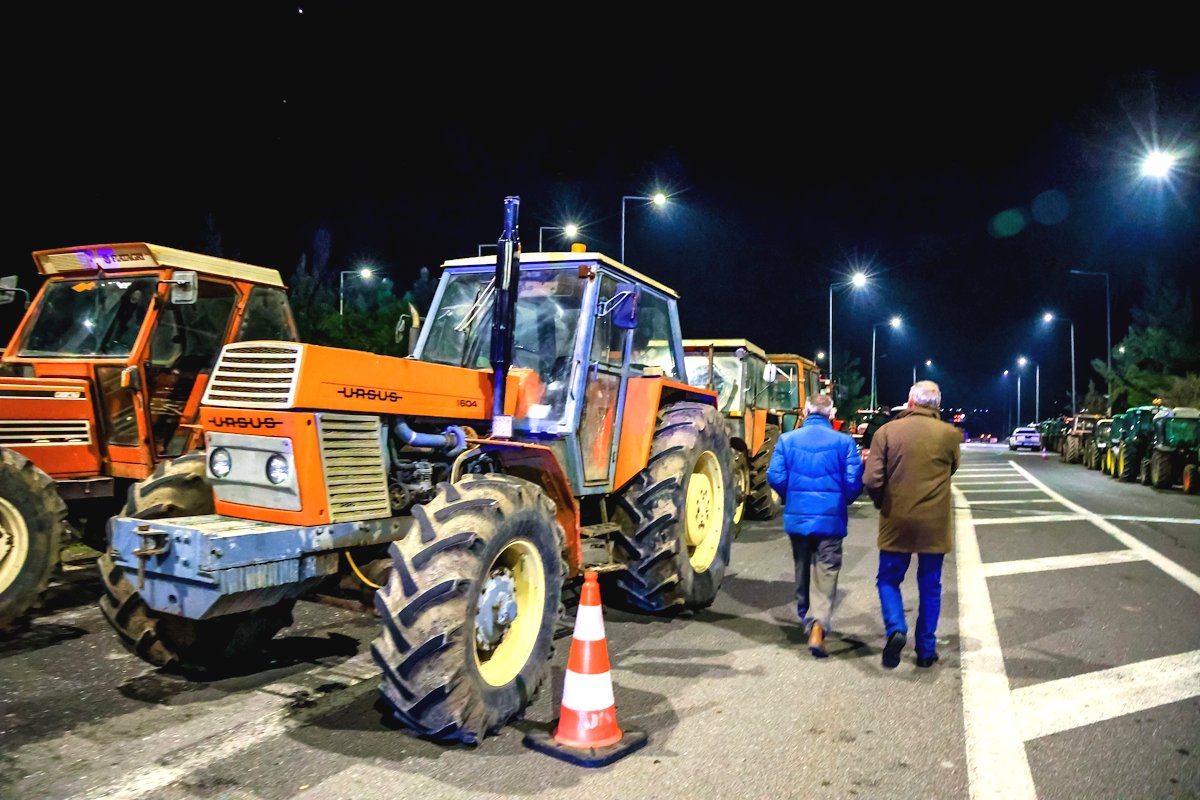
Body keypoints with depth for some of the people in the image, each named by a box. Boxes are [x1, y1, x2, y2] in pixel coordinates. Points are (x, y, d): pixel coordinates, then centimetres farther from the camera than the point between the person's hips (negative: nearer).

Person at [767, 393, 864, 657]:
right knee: (826, 573, 2)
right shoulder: (843, 442, -7)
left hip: (796, 517, 3)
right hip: (830, 519, -2)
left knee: (802, 568, 21)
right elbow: (854, 482, -9)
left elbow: (775, 477, -7)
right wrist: (843, 501, 13)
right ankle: (817, 627, -13)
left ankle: (806, 618, 38)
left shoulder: (787, 439, -3)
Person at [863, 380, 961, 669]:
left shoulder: (887, 432, -8)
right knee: (930, 586, 14)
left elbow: (872, 479, -11)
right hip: (935, 523, 1)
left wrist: (881, 503, 7)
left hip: (897, 522, -1)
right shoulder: (950, 434, -4)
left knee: (888, 579, 14)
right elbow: (951, 469, 12)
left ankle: (895, 629, -9)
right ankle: (926, 650, 20)